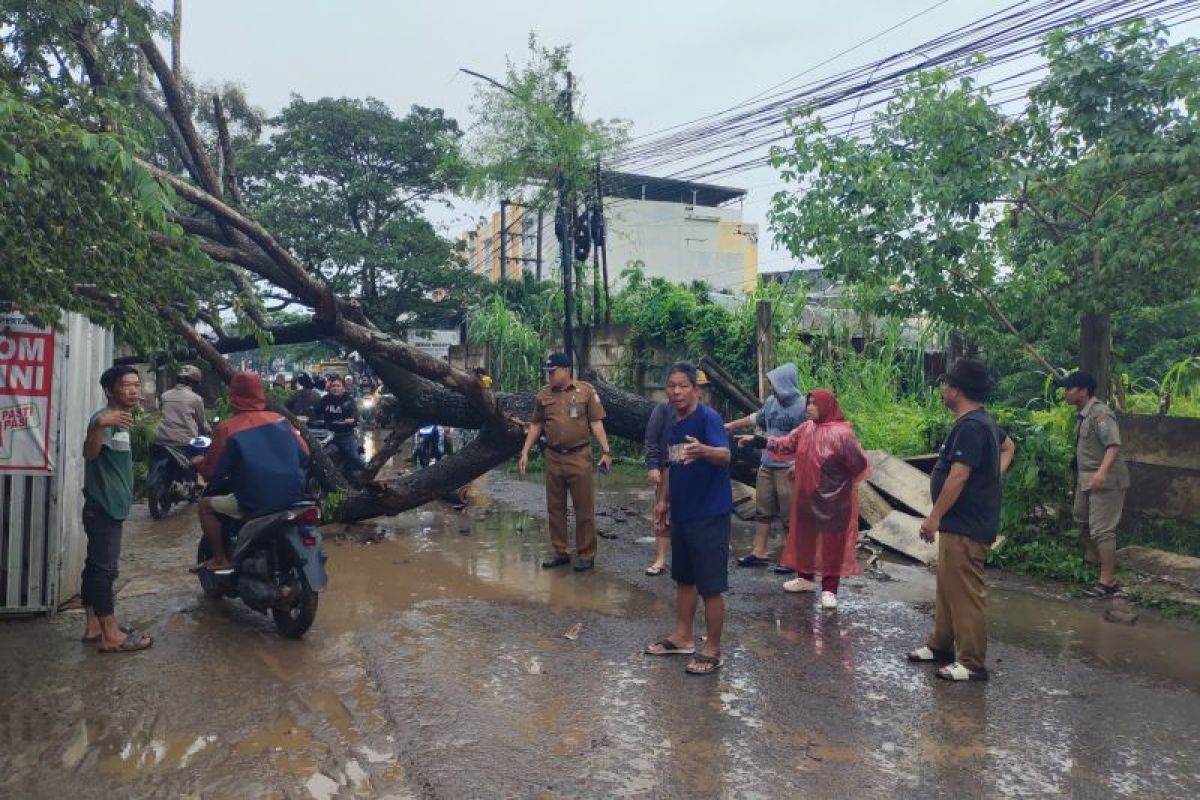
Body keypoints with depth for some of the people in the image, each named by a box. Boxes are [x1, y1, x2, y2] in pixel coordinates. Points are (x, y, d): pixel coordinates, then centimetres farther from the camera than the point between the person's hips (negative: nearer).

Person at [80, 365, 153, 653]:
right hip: (103, 507, -10)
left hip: (112, 506, 10)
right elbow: (89, 453, -34)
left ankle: (93, 626, 21)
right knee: (104, 568, -7)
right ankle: (111, 635, -5)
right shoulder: (105, 418, -15)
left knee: (96, 567, 13)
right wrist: (98, 425, -49)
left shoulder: (122, 421, 15)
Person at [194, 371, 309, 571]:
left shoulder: (227, 429, -8)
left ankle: (220, 560, 13)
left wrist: (199, 463, 18)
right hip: (293, 495, 5)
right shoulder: (280, 419, 4)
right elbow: (304, 455, 8)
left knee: (204, 506, 16)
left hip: (255, 502, -5)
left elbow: (213, 473, -3)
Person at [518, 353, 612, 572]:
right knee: (555, 507, 11)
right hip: (553, 458, 4)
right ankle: (560, 552, 24)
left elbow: (596, 423, -4)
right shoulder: (543, 394, 5)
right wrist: (525, 452, 7)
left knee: (584, 508, 3)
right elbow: (536, 425, 12)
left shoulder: (586, 390, -4)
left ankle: (586, 554, 14)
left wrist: (605, 451, -12)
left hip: (579, 457, -4)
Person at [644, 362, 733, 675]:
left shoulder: (709, 418, -16)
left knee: (711, 586, 0)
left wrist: (704, 450, -51)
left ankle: (712, 650, 12)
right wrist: (663, 500, 20)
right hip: (681, 514, 9)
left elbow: (725, 454, -31)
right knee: (684, 579, 20)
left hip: (709, 515, -8)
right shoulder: (673, 425, 8)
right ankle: (683, 637, 34)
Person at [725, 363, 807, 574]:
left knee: (789, 516, 1)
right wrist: (732, 425, 32)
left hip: (788, 469, -7)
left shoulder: (802, 407, -16)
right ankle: (759, 552, 23)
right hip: (767, 466, 7)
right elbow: (756, 418, 24)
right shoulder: (771, 401, 6)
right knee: (762, 511, 13)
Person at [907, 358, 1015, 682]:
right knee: (947, 587, 20)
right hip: (959, 523, 11)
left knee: (965, 593, -3)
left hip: (965, 527, -11)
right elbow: (1008, 447, 32)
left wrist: (934, 517, -19)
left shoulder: (969, 427, -21)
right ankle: (941, 645, 32)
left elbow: (958, 477, -25)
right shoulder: (983, 422, 13)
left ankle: (972, 664, 5)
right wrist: (994, 476, 18)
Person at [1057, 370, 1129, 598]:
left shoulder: (1100, 413, -21)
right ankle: (1094, 558, 48)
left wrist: (1102, 471, -46)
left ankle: (1108, 581, -5)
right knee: (1081, 517, 26)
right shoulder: (1082, 414, 9)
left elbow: (1114, 445, -32)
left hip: (1105, 481, -11)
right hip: (1086, 478, 11)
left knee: (1101, 529, -10)